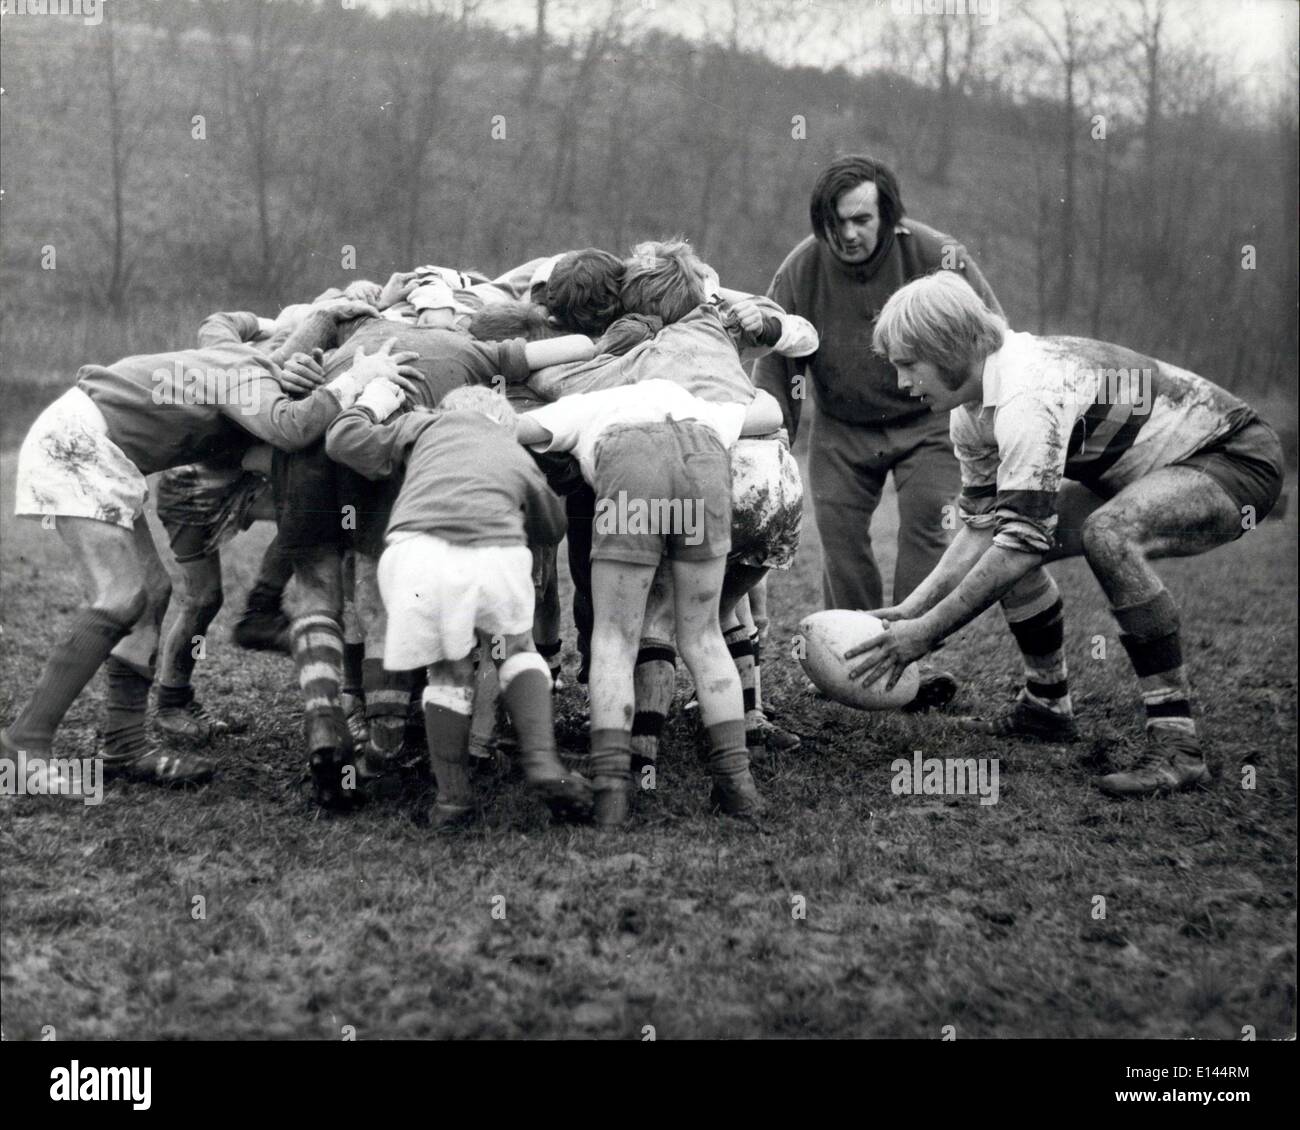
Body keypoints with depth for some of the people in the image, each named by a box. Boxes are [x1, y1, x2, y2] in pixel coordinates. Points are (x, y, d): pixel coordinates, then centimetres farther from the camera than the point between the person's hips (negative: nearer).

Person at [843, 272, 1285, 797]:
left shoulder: (1030, 397, -32)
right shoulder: (973, 414, -1)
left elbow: (1025, 541, -35)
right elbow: (983, 527, 5)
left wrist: (925, 632, -30)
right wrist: (912, 607, -7)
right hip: (1147, 475, 10)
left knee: (1108, 534, -37)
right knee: (1000, 543, 6)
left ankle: (1177, 746, -31)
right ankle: (1046, 705, 22)